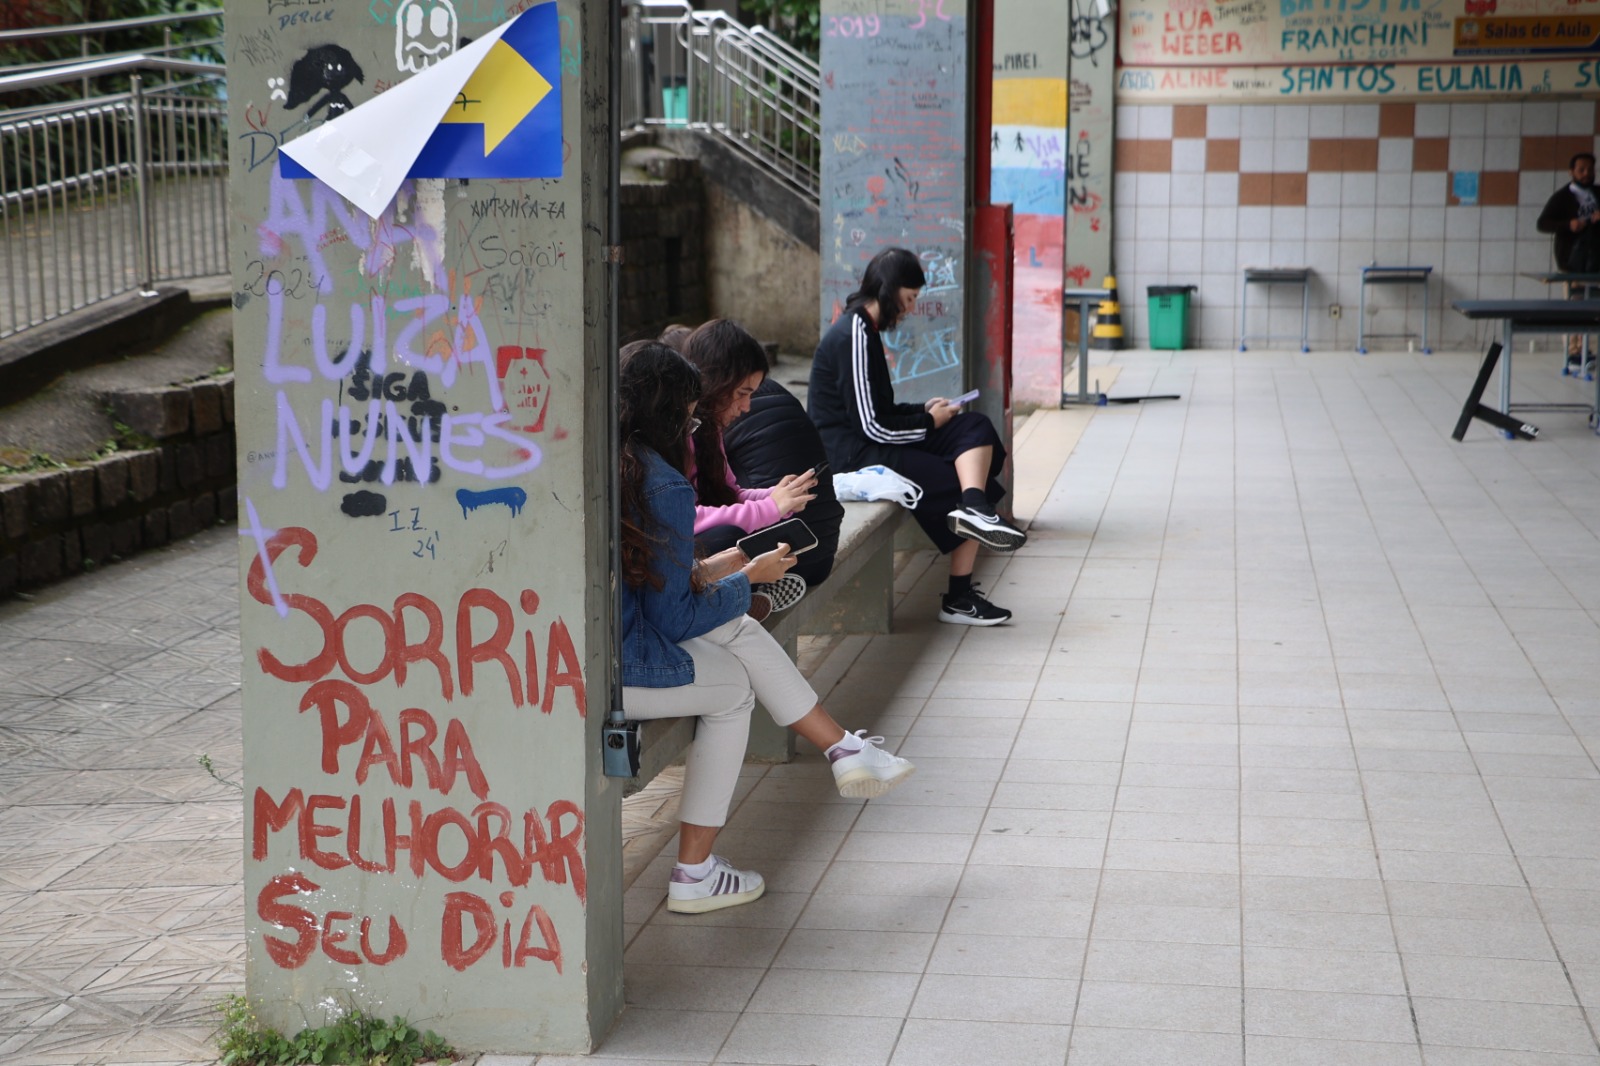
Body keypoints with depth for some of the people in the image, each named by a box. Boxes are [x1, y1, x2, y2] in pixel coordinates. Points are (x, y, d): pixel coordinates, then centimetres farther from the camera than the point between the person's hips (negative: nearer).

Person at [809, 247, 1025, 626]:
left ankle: (974, 511, -26)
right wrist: (928, 422, -5)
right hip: (851, 454, -10)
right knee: (960, 485, -11)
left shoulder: (863, 330, 15)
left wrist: (923, 409, 7)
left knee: (976, 428, -5)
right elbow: (871, 426, -19)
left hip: (869, 444, 10)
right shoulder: (853, 337, -17)